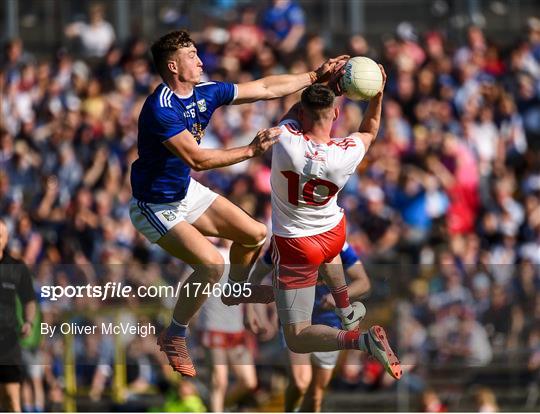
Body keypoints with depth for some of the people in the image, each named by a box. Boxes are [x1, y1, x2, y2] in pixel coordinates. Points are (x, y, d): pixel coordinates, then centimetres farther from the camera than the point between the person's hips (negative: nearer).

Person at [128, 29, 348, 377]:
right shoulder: (160, 110, -30)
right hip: (157, 207, -9)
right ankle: (174, 337, -4)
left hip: (188, 192, 9)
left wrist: (316, 76, 2)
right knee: (212, 264, -24)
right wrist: (252, 150, -31)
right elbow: (197, 159, -33)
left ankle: (236, 291, 41)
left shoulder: (205, 93, -6)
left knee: (255, 234, 11)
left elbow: (264, 88, 3)